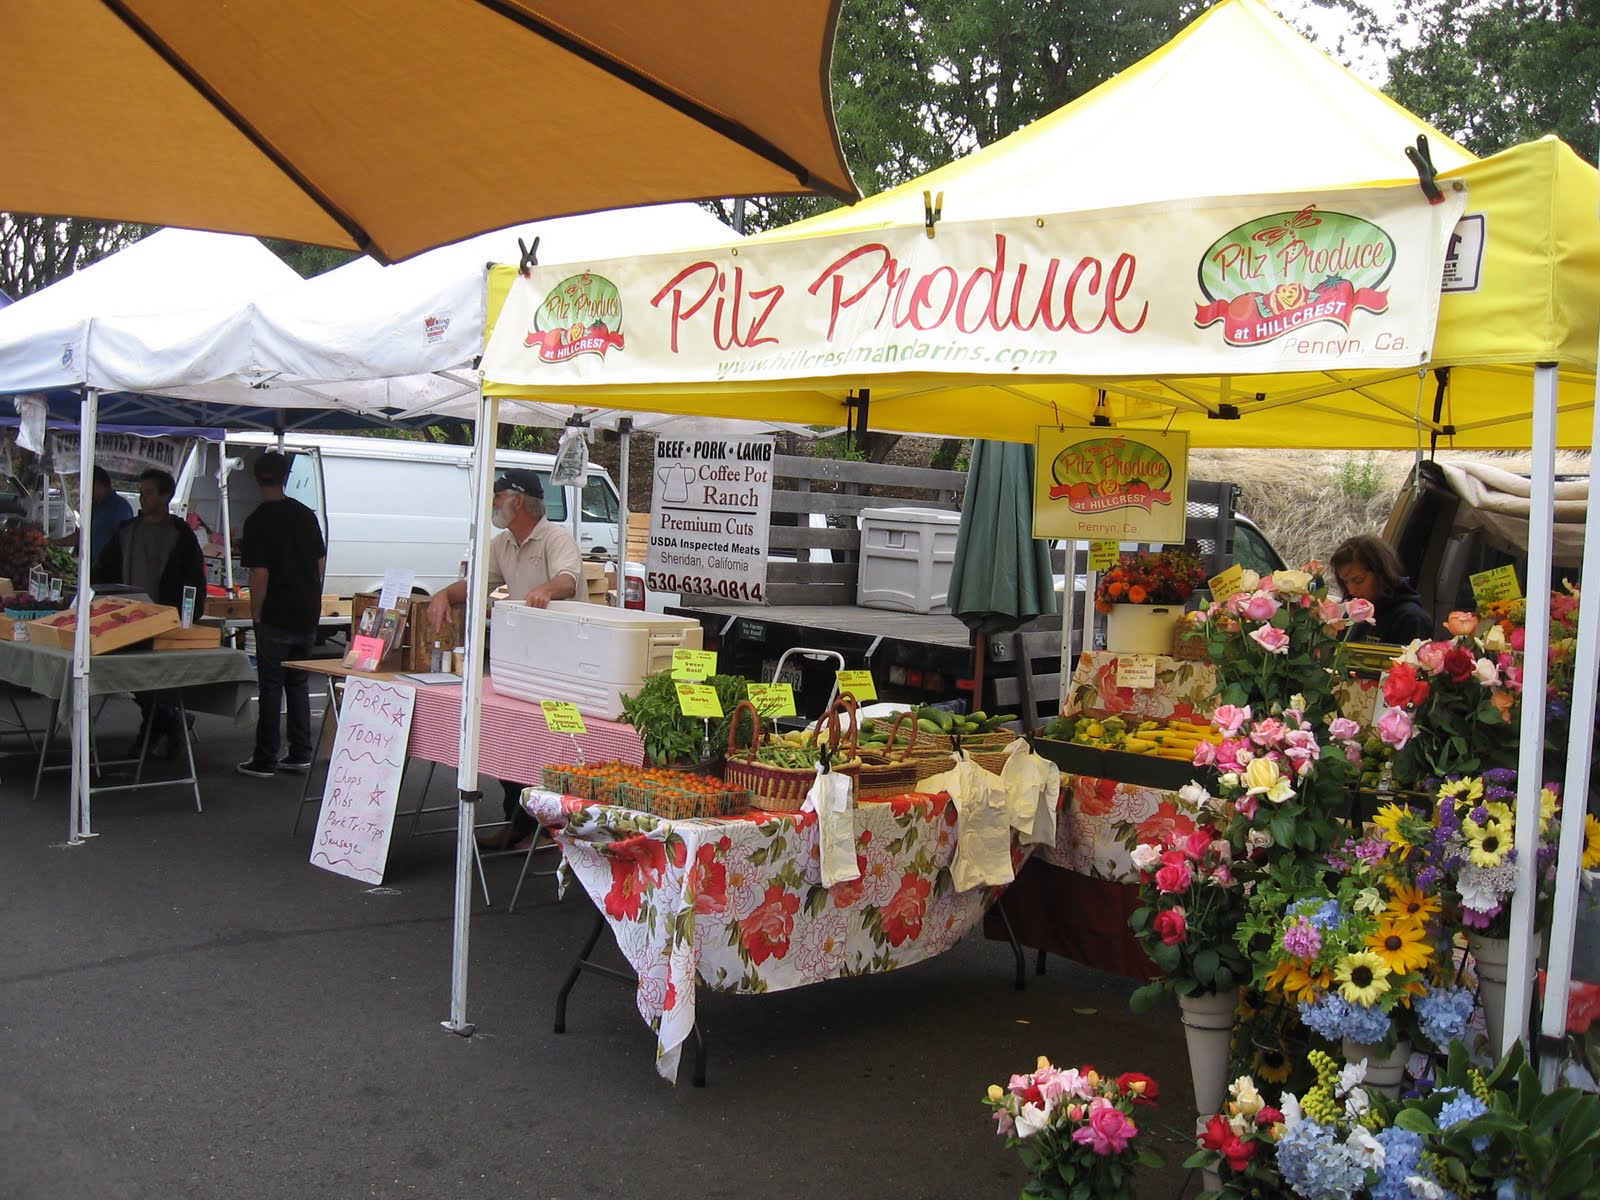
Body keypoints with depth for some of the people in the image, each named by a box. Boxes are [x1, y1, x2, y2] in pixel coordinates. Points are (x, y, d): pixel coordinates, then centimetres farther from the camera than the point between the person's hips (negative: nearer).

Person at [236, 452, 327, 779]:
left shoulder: (258, 521, -12)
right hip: (308, 615, 6)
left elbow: (260, 574, -15)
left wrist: (255, 614, -7)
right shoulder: (306, 515, 6)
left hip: (276, 617, -5)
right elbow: (321, 562, 12)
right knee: (298, 683, 14)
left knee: (271, 686, 0)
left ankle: (265, 761, 5)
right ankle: (300, 755, 16)